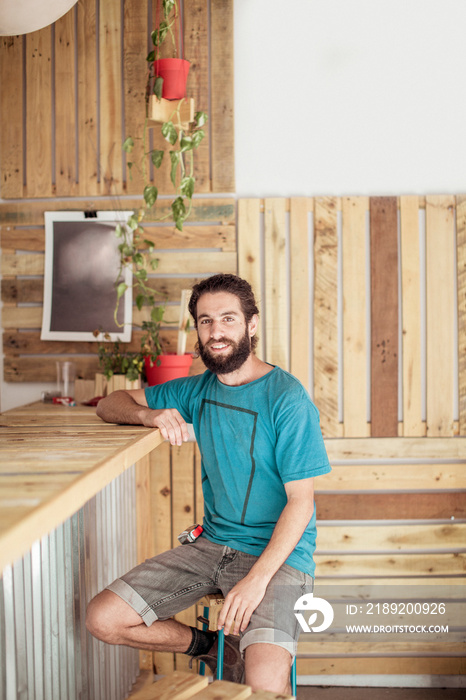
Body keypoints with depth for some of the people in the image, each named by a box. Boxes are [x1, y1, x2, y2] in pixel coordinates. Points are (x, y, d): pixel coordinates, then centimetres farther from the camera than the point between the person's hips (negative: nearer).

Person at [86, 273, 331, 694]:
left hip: (278, 553, -6)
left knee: (265, 683, -28)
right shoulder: (198, 390, 8)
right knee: (103, 620, -7)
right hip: (213, 544, 6)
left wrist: (257, 578, -24)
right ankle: (211, 647, 14)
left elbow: (300, 501, -13)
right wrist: (150, 415, -10)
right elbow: (110, 405, 14)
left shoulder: (287, 399, -12)